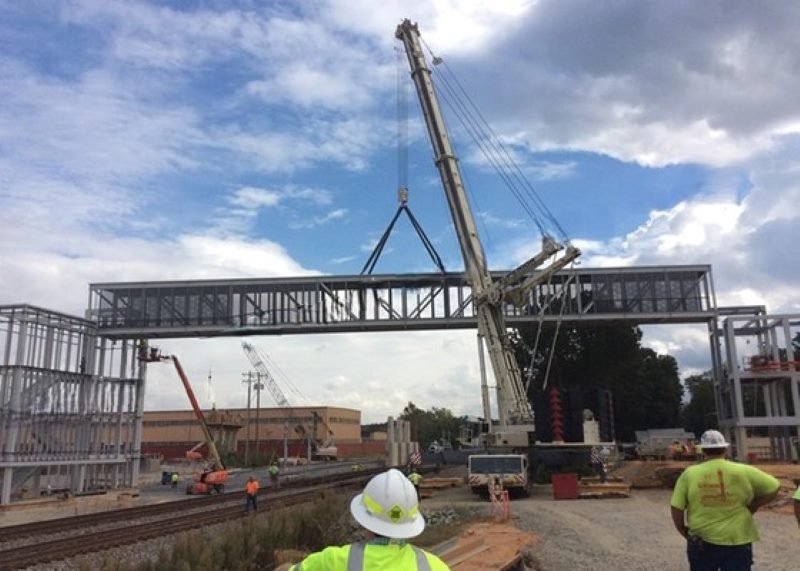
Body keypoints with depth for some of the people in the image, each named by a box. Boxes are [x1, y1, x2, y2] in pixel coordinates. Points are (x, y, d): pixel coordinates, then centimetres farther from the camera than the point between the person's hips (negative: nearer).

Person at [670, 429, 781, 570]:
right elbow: (774, 488, 4)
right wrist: (752, 506, 11)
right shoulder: (744, 472, -5)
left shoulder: (690, 474, -6)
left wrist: (685, 532, 9)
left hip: (701, 543, 0)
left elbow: (676, 508, -6)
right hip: (737, 542, 0)